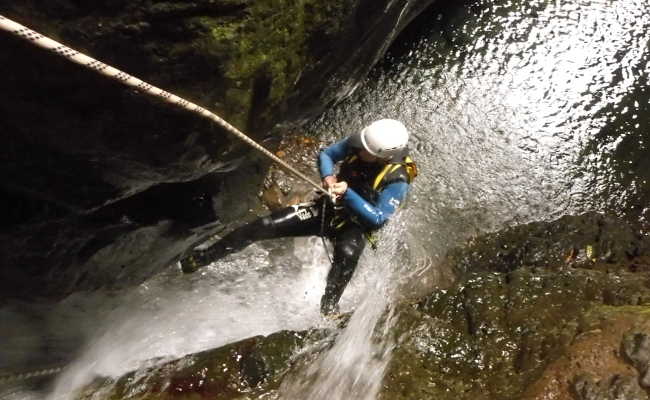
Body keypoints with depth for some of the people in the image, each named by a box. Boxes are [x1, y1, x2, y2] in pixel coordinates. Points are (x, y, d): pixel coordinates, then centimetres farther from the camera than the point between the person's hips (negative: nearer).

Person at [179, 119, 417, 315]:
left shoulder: (397, 180, -24)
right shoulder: (356, 144, -12)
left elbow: (378, 218, -26)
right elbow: (325, 154, 3)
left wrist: (347, 193, -32)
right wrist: (327, 176, -18)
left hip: (356, 224, -4)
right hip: (328, 209, 4)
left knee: (348, 253, -43)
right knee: (266, 225, -7)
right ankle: (205, 257, 3)